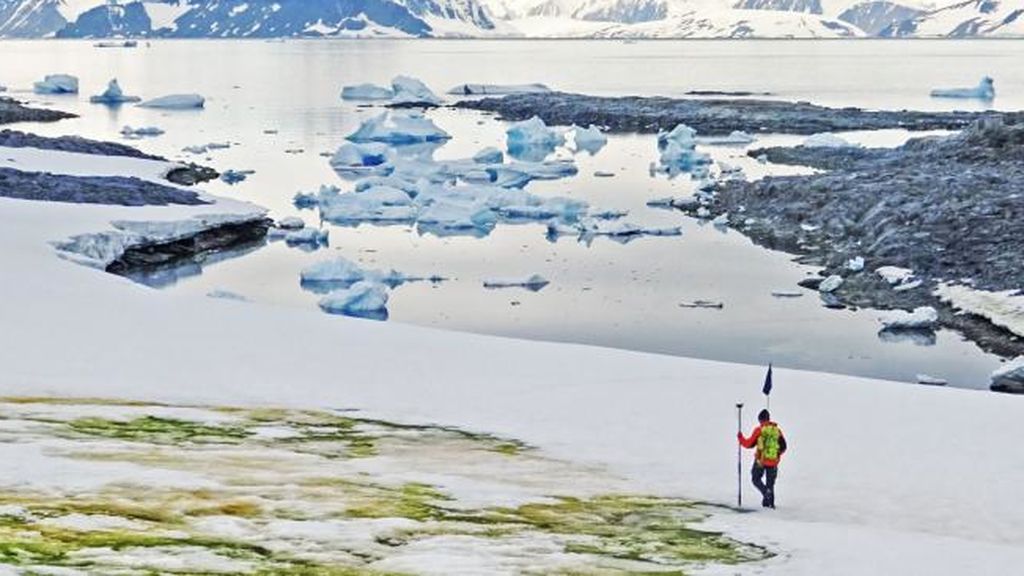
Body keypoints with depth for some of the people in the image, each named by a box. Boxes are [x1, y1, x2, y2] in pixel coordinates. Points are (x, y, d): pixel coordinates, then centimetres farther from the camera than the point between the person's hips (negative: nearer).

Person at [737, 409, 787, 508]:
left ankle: (766, 492, -14)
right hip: (773, 462, 4)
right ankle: (770, 502, 11)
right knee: (770, 483, 16)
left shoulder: (759, 430, -6)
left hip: (761, 460, -3)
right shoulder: (777, 430, 5)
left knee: (756, 478, 11)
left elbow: (749, 444, 0)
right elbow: (783, 447, 10)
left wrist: (740, 437, 18)